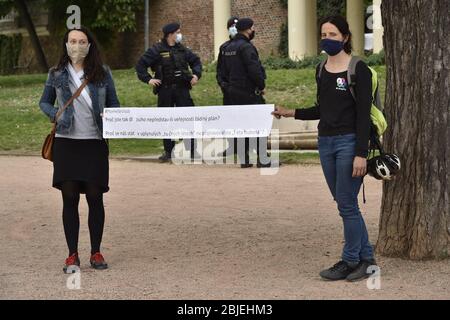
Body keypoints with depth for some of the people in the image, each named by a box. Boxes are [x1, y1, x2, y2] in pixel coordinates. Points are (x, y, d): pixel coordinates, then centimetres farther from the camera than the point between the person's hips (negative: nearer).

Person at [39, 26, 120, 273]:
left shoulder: (103, 73, 5)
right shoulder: (57, 74, 6)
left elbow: (113, 103, 11)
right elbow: (44, 102, 16)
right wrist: (55, 115, -3)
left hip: (95, 142, 0)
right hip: (66, 142, 0)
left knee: (95, 197, 4)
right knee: (69, 198, 2)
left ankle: (96, 253, 16)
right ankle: (72, 255, 10)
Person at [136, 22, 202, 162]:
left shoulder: (183, 50, 8)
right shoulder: (157, 50, -4)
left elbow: (196, 61, 23)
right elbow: (141, 64, -2)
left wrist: (196, 74, 9)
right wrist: (148, 79, -8)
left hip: (182, 89, 2)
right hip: (165, 90, -2)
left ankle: (192, 151, 1)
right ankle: (168, 151, 16)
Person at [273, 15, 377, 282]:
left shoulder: (358, 70, -10)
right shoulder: (322, 71, 11)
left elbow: (364, 114, -13)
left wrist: (361, 154, -18)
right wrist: (290, 113, 10)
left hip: (349, 142, -7)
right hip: (326, 142, 7)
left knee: (347, 204, -3)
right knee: (345, 204, 11)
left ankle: (351, 261, 10)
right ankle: (366, 258, 20)